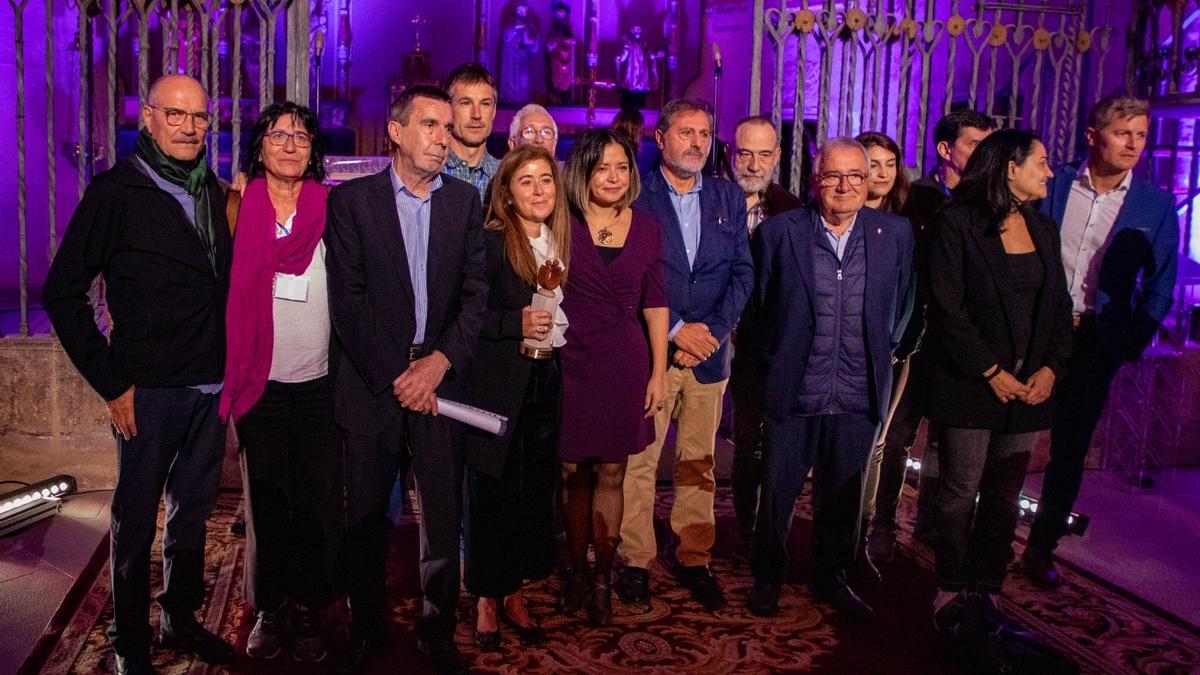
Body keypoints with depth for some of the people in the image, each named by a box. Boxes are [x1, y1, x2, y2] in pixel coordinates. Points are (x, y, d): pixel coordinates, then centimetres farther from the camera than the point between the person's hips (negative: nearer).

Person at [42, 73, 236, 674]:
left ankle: (181, 619, 33)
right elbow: (62, 291, -8)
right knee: (136, 519, 8)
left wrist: (230, 365, 6)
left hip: (211, 387, 5)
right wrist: (112, 382, -11)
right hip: (149, 392, -5)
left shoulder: (213, 191, 9)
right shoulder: (116, 191, -7)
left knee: (193, 511, 16)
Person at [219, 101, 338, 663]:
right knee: (266, 498, 9)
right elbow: (227, 289, 7)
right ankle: (270, 608, 24)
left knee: (317, 497, 6)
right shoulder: (239, 208, 2)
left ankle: (310, 608, 20)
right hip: (260, 381, 0)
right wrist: (234, 367, -1)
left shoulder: (332, 208, 1)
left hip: (319, 381, 0)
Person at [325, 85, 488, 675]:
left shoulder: (465, 201, 8)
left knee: (443, 514, 5)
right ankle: (365, 627, 29)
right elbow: (347, 300, -5)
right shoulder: (351, 200, 0)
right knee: (365, 515, 9)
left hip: (439, 378, 2)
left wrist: (438, 362, -9)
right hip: (370, 382, -1)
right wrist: (395, 376, -9)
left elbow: (477, 294, 3)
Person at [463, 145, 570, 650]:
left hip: (548, 381, 6)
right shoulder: (490, 241, -9)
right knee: (494, 491, 3)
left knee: (537, 489, 9)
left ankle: (514, 592, 25)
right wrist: (516, 324, -21)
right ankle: (486, 599, 19)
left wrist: (555, 328, 5)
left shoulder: (561, 240, 11)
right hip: (500, 384, -6)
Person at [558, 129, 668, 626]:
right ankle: (577, 571, 24)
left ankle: (602, 580, 18)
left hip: (625, 365, 1)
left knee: (610, 474, 6)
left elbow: (655, 304, 5)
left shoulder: (645, 226, 3)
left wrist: (659, 373, 2)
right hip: (570, 362, -1)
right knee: (574, 473, 8)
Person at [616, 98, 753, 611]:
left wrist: (713, 330, -5)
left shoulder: (729, 198, 12)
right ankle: (635, 560, 14)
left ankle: (694, 559, 22)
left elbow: (743, 272, 8)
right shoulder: (635, 196, -1)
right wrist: (676, 330, -11)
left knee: (699, 463, 9)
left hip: (709, 351, 4)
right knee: (639, 462, 0)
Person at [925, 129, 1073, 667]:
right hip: (971, 386, -6)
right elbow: (947, 308, -12)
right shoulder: (957, 223, -7)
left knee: (1005, 498, 10)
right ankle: (952, 601, 15)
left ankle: (987, 599, 20)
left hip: (1029, 387, 6)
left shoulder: (1042, 229, 13)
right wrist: (991, 372, -13)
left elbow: (1059, 305, 13)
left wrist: (1052, 366, -2)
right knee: (961, 495, 2)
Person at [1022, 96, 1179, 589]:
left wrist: (1133, 342, -3)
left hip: (1095, 341, 1)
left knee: (1070, 450, 8)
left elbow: (1159, 285, 5)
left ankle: (1042, 547, 22)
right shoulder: (1053, 184, -2)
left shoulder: (1156, 205, 1)